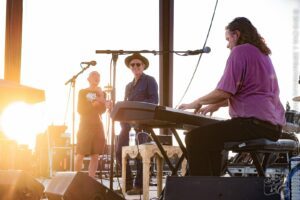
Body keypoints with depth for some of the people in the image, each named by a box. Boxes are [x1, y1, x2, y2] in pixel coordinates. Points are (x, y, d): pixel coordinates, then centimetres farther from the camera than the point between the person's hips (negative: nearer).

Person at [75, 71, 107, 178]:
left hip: (98, 126, 4)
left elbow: (103, 110, 1)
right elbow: (80, 109, -5)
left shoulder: (101, 93, 15)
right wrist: (93, 105, -11)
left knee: (95, 155, -3)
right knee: (80, 155, -9)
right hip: (85, 125, -4)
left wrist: (101, 97, -10)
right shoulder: (83, 92, 5)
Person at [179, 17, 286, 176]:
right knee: (213, 137, 30)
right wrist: (217, 104, 27)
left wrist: (198, 102, 1)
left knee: (194, 138, -14)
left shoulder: (240, 51, -6)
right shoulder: (263, 54, 24)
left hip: (255, 122, -10)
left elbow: (224, 92, -14)